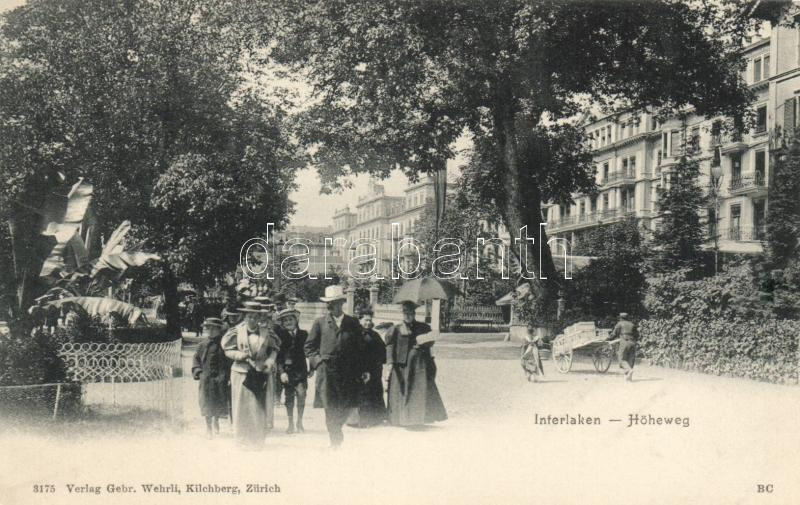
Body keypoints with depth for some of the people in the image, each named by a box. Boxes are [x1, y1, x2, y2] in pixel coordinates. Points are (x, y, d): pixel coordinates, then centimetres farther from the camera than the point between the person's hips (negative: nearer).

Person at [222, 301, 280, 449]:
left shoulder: (266, 332, 3)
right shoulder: (237, 331, 0)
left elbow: (274, 348, 13)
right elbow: (228, 350, 3)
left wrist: (270, 360, -5)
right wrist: (241, 355, -15)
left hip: (260, 374, 1)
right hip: (241, 373, -1)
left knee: (259, 408, 2)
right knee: (242, 407, 2)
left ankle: (257, 440, 12)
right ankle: (242, 438, 15)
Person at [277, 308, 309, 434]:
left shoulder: (303, 335, 5)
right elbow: (279, 356, -2)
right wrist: (282, 372, -12)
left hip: (300, 370, 0)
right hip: (286, 370, 0)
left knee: (301, 395, -11)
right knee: (289, 397, 4)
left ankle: (299, 423, 4)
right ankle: (291, 424, 16)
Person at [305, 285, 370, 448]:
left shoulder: (353, 323, 8)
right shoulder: (320, 323, 6)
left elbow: (360, 348, 12)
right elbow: (309, 347, 14)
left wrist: (363, 370, 6)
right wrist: (317, 359, -2)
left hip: (348, 373, 1)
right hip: (326, 372, -1)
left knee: (344, 408, 3)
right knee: (330, 408, -6)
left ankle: (336, 434, 27)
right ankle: (335, 441, 3)